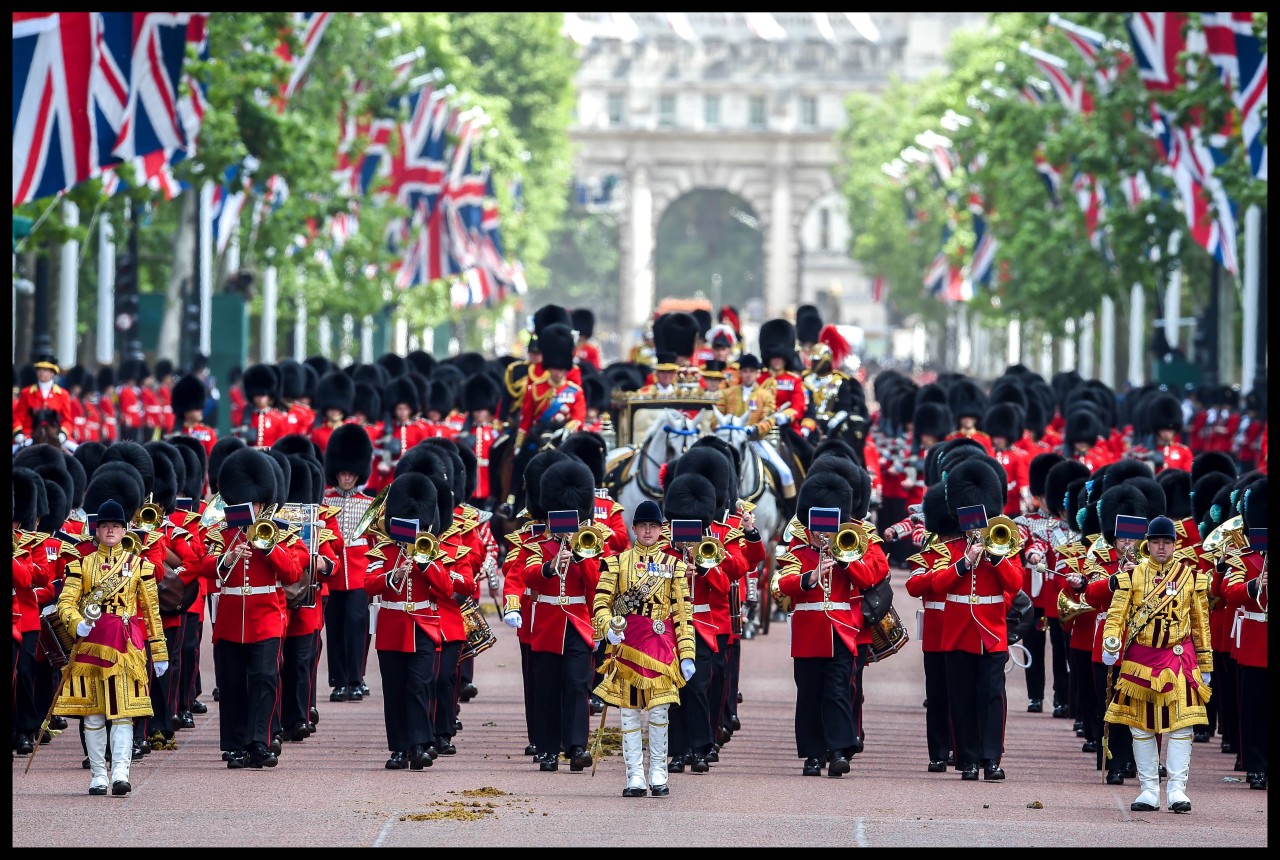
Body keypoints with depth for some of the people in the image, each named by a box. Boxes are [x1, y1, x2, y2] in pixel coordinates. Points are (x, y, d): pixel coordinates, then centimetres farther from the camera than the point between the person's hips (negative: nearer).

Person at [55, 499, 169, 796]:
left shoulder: (139, 565, 8)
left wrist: (159, 652, 7)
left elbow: (152, 611, 9)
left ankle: (121, 772, -17)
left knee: (123, 711, -10)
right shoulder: (81, 565, 9)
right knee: (93, 713, 3)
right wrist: (77, 624, -20)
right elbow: (65, 602, 1)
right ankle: (98, 774, 9)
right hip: (90, 642, 1)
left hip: (126, 644, -1)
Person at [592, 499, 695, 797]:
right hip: (626, 644, 0)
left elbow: (683, 611, 6)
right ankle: (635, 778, 4)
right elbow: (601, 601, 4)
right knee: (629, 712, 1)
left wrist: (687, 655, 0)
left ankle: (658, 776, 7)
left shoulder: (673, 563, 8)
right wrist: (608, 627, -17)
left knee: (659, 712, -2)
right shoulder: (617, 561, 7)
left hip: (661, 645, 0)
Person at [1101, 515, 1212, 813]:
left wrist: (1206, 664, 12)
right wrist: (1110, 644, -22)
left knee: (1180, 726, -9)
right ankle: (1149, 791, 10)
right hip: (1140, 659, 1)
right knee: (1141, 728, 3)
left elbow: (1200, 622, 11)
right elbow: (1116, 614, -3)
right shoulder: (1132, 576, 4)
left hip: (1178, 658, -1)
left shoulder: (1191, 577, 7)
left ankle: (1177, 789, -7)